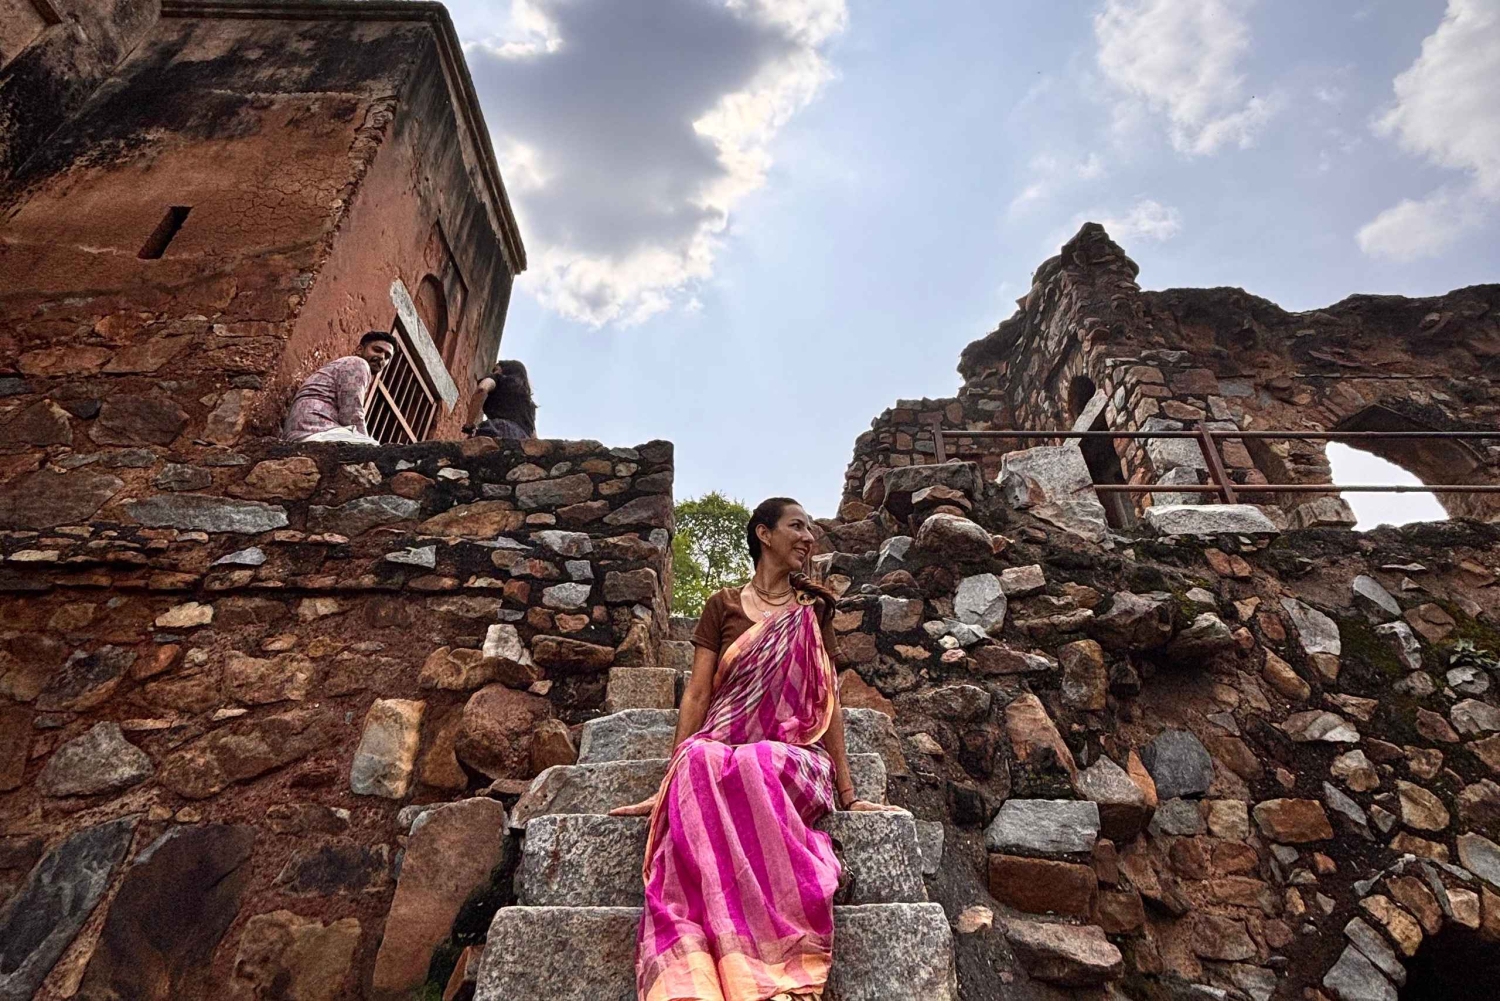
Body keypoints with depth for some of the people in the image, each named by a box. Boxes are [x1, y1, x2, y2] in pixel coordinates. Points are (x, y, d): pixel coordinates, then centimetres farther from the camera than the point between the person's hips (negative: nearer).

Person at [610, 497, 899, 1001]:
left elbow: (829, 699, 12)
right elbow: (697, 694, 6)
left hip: (794, 757, 0)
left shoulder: (813, 611, 15)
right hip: (722, 747, 0)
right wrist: (668, 784, -2)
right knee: (699, 765, -37)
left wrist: (847, 793, 8)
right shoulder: (722, 606, 12)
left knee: (752, 771, -36)